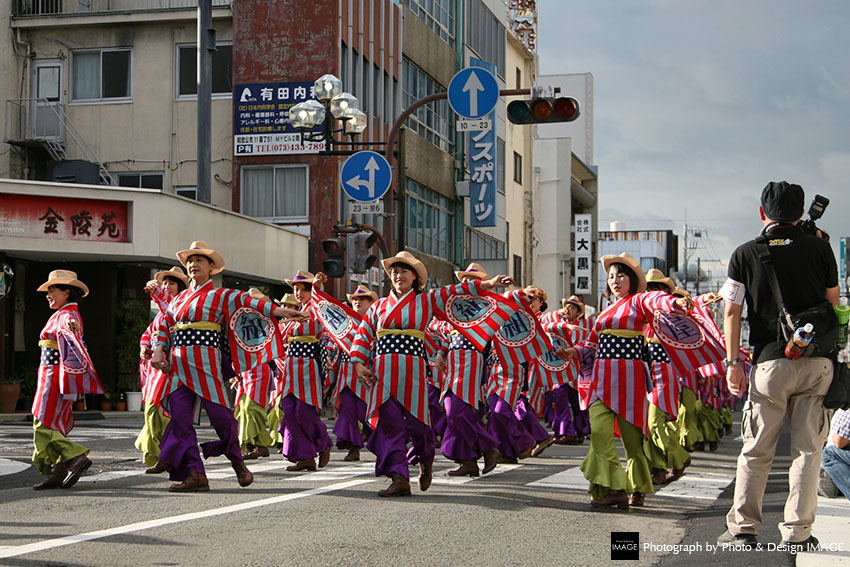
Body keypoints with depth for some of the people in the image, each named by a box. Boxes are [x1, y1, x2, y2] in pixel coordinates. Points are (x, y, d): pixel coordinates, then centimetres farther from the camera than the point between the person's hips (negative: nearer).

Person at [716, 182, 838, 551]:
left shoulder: (745, 254, 2)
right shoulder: (819, 249, 3)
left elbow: (732, 312, 0)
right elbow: (833, 302, 10)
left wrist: (733, 362, 4)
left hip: (771, 363, 0)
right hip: (817, 362, 1)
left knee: (756, 451, 8)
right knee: (807, 449, 5)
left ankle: (743, 528, 8)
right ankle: (797, 532, 5)